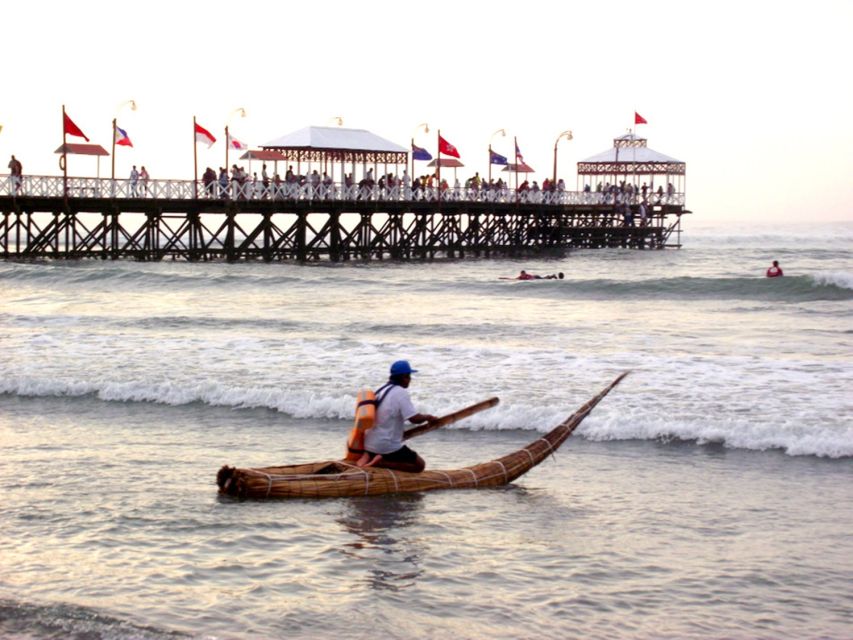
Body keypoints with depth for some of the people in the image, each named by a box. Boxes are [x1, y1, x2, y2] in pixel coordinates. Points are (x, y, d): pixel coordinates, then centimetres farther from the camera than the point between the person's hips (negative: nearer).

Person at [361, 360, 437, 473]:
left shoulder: (381, 390, 10)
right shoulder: (401, 393, -15)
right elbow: (414, 419, -20)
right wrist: (428, 417, 0)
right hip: (388, 446, -8)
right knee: (419, 465, 3)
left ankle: (369, 457, 5)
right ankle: (381, 463, -11)